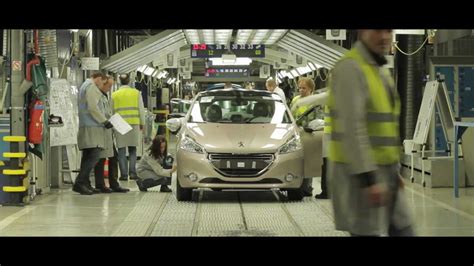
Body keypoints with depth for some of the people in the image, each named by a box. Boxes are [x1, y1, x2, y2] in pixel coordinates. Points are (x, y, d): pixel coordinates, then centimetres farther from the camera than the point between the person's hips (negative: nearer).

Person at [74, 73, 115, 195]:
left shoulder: (85, 86, 26)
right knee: (94, 156, -16)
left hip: (87, 127, 11)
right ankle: (79, 183, -20)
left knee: (88, 157, 9)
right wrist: (105, 121, -12)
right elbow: (93, 107, -17)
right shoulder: (91, 86, -7)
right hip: (92, 128, -11)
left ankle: (85, 184, 10)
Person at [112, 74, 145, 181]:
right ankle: (132, 172, 1)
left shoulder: (114, 95, 4)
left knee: (122, 150, 4)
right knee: (133, 149, 11)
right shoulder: (136, 93, 5)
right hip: (134, 123, 1)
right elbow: (141, 109, 5)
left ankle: (124, 174, 1)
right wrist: (142, 123, 13)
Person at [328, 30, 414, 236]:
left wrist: (394, 170, 20)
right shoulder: (350, 68, -16)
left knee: (402, 230, 11)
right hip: (358, 172, -10)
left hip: (383, 170, 10)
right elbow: (352, 128, -23)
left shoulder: (380, 70, 15)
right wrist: (368, 178, -26)